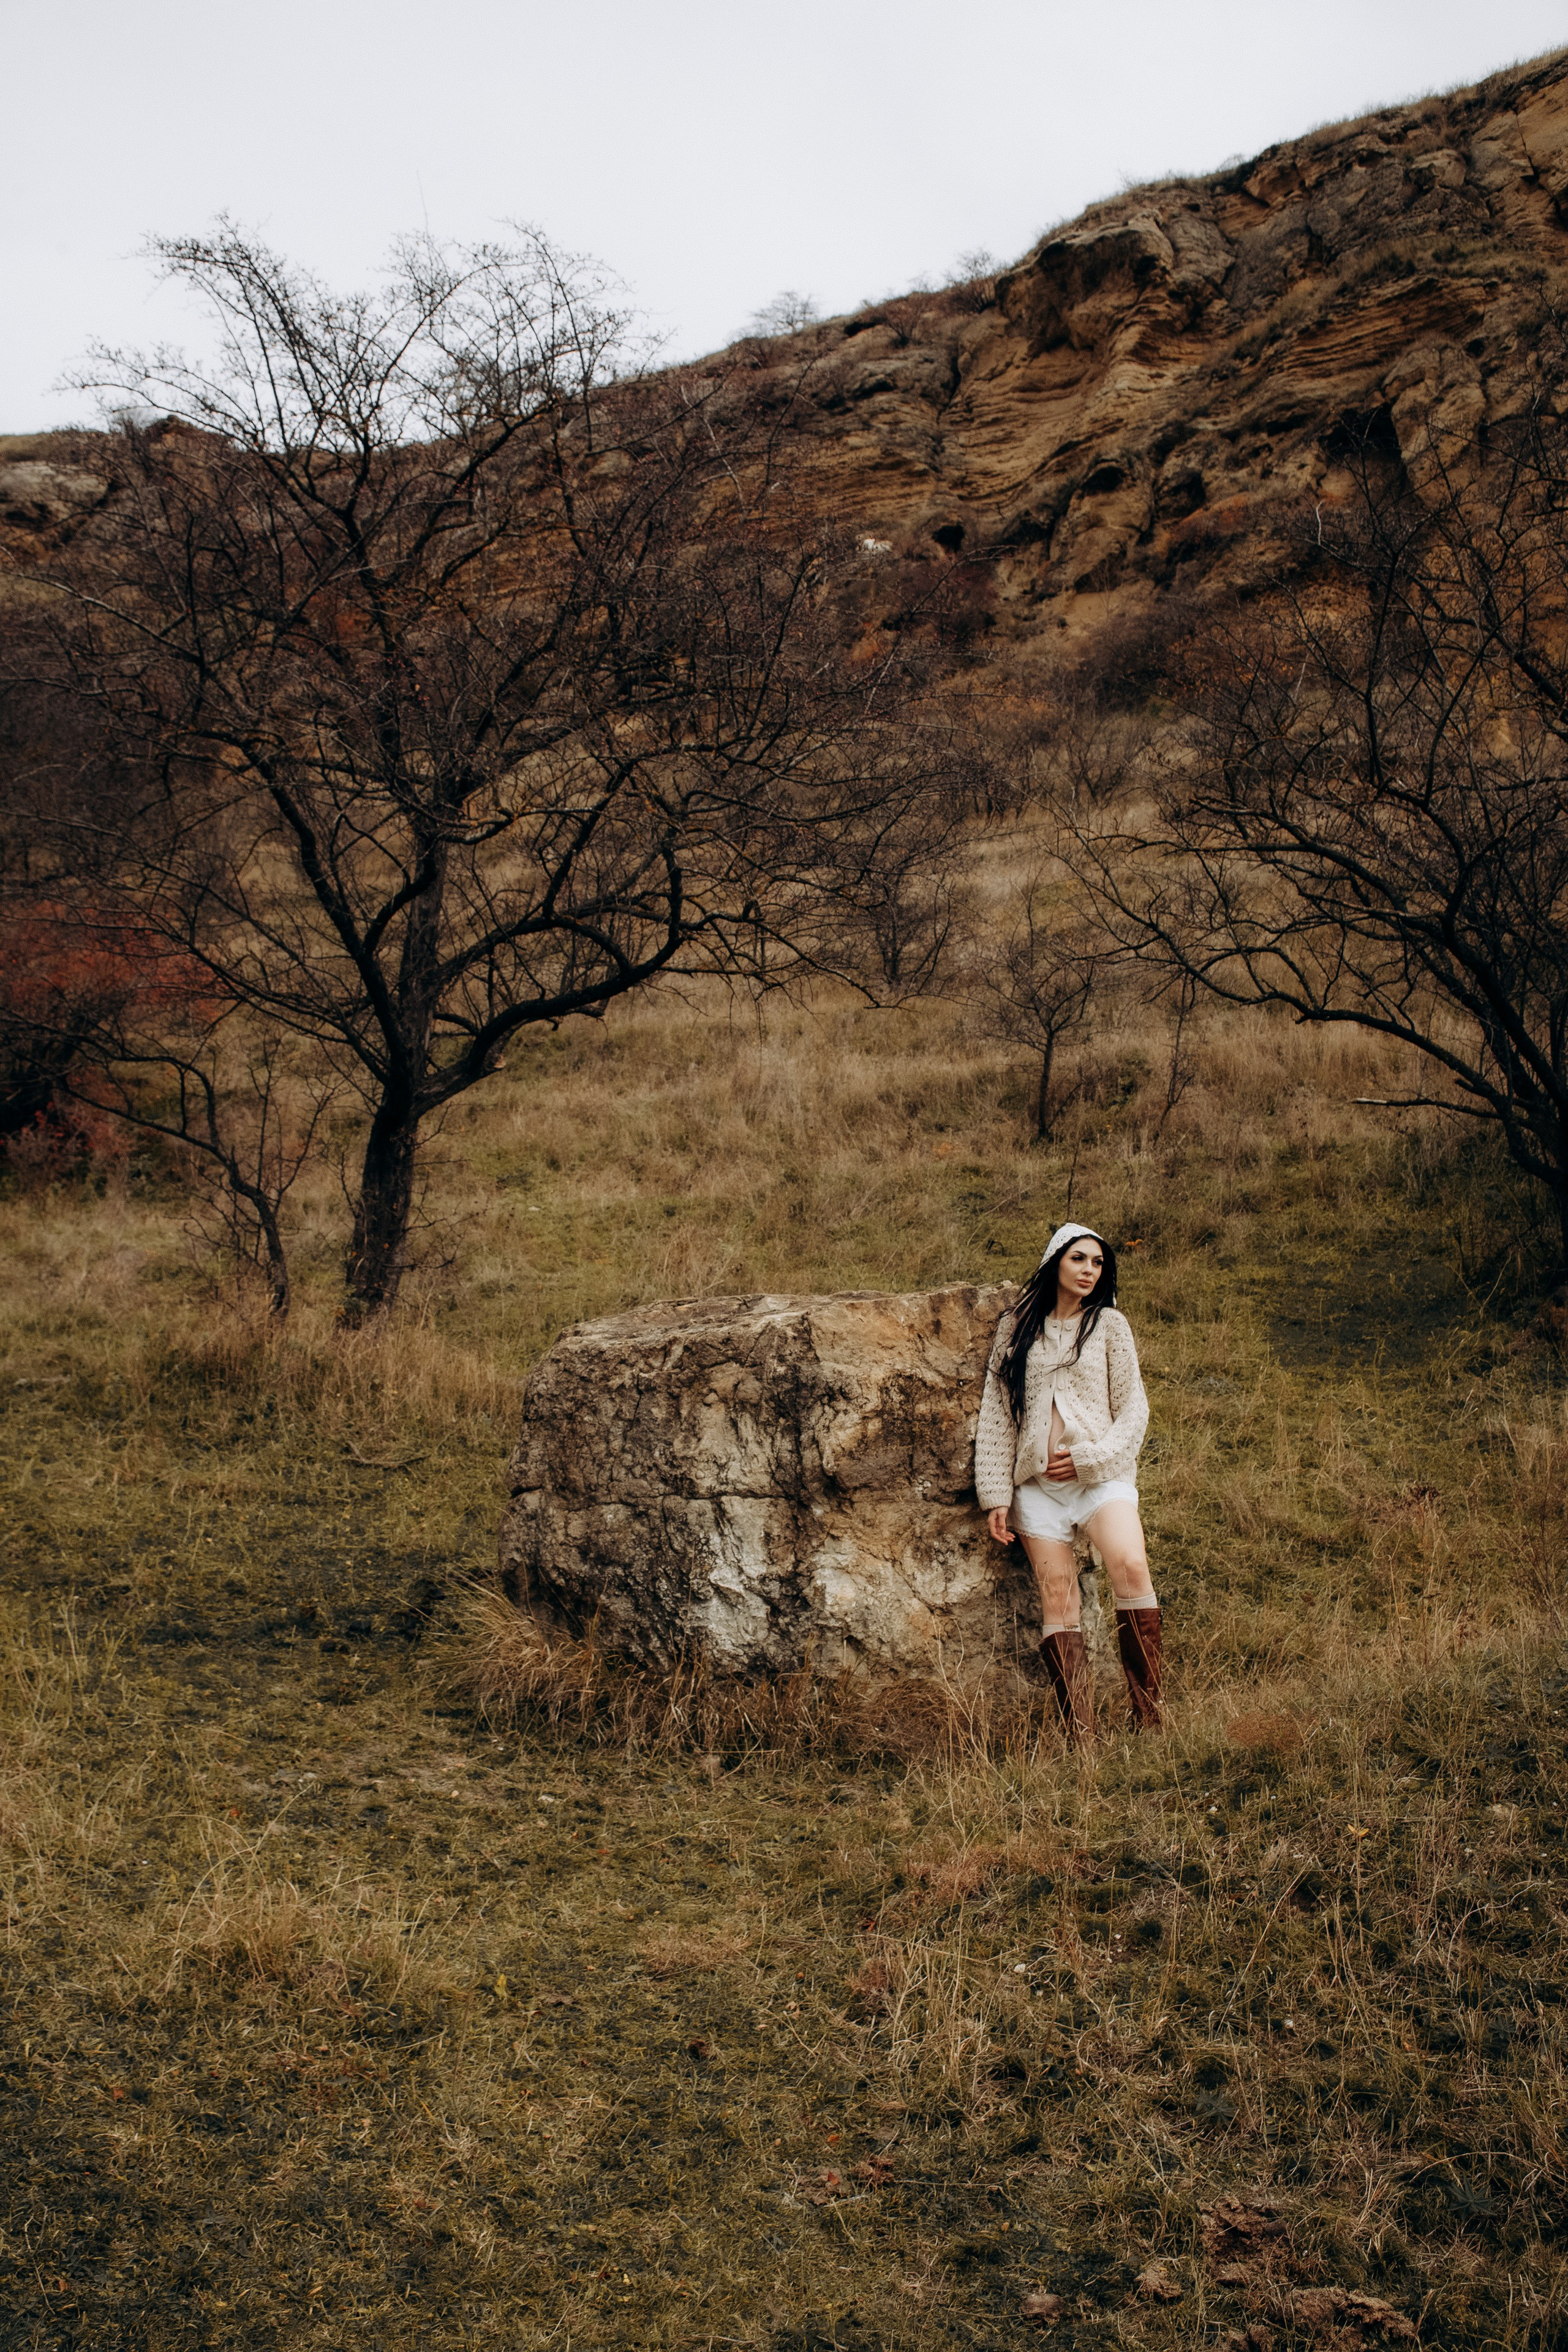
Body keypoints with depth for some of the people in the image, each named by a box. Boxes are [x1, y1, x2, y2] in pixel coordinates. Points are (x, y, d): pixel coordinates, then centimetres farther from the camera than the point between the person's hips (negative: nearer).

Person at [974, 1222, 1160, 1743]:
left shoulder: (1109, 1325, 10)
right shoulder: (1016, 1328, 12)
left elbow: (1133, 1408, 7)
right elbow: (995, 1413, 11)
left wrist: (1089, 1458, -8)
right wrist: (996, 1494, 4)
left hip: (1101, 1473, -2)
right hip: (1037, 1482, 2)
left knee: (1130, 1569, -26)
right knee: (1058, 1599, -5)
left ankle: (1148, 1716, -21)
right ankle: (1080, 1738, -5)